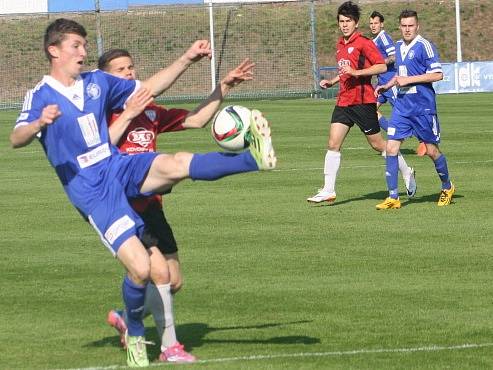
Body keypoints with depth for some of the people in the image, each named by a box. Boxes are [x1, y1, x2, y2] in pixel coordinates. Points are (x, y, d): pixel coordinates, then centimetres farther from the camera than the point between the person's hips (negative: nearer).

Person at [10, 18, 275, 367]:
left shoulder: (98, 82, 10)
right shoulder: (40, 96, -6)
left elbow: (149, 88, 20)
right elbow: (16, 139, -21)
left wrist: (187, 59, 9)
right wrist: (40, 123, -44)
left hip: (121, 167, 4)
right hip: (91, 191, -4)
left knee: (175, 165, -29)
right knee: (140, 268, -14)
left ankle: (255, 158, -40)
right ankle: (135, 336, 11)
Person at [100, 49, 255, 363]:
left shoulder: (149, 112, 12)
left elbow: (196, 120, 13)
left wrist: (223, 89, 5)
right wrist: (128, 115, -23)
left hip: (150, 207, 7)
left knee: (174, 282, 7)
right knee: (159, 270, -18)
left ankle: (128, 320, 31)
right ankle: (170, 347, -8)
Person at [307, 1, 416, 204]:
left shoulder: (363, 43, -11)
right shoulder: (340, 45, 15)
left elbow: (381, 66, -17)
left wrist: (356, 72, -23)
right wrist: (332, 81, 15)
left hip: (363, 101, -7)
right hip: (343, 101, 7)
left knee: (377, 144, 4)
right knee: (333, 144, -4)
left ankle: (407, 173, 25)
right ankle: (328, 191, -5)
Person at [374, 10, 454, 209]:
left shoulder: (424, 46, -11)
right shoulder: (398, 46, 12)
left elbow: (437, 74, -16)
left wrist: (408, 80, -17)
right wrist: (386, 86, 13)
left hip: (423, 107, -6)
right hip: (402, 106, 6)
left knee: (431, 150, 4)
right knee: (391, 148, -5)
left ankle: (447, 187, 29)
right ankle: (393, 197, -2)